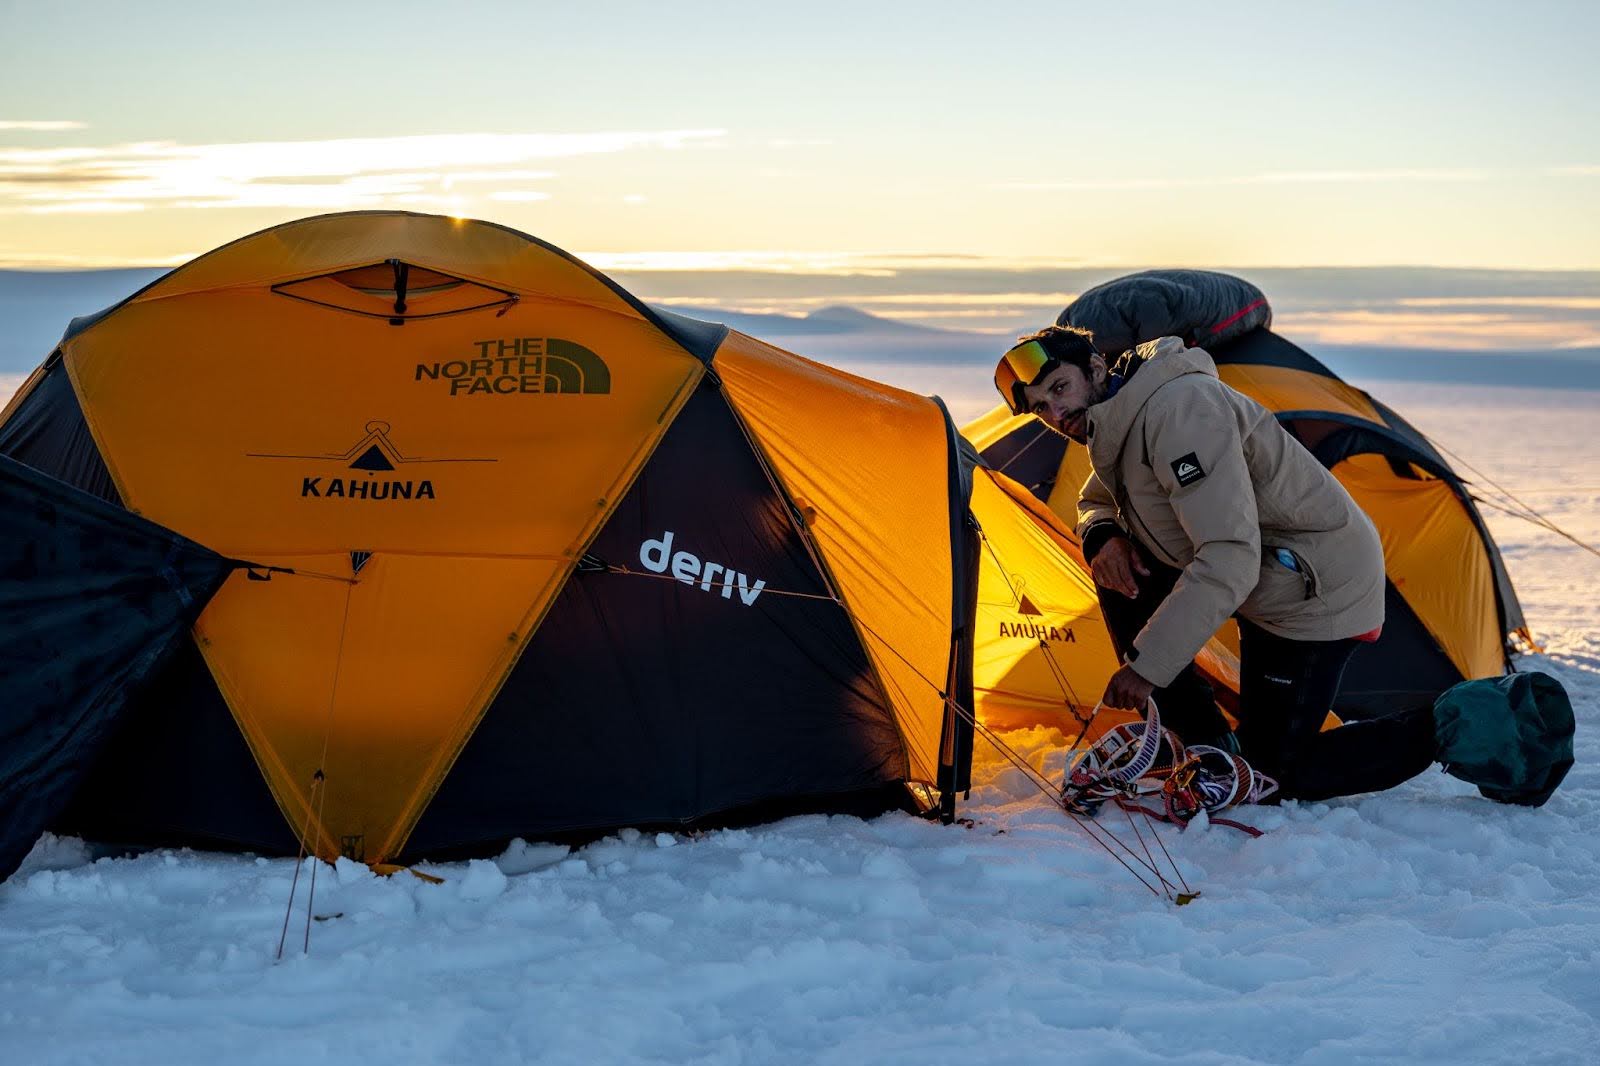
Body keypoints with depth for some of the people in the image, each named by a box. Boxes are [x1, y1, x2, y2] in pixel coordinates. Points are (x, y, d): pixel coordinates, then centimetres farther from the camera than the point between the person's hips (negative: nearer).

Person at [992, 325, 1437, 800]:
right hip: (1261, 580, 10)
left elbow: (1231, 556, -35)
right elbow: (1094, 503, 22)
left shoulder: (1178, 409, -28)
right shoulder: (1119, 423, 3)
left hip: (1321, 589, -10)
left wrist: (1147, 665, -33)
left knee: (1278, 773, -4)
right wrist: (1102, 537, -5)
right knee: (1120, 574, -1)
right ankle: (1207, 747, 4)